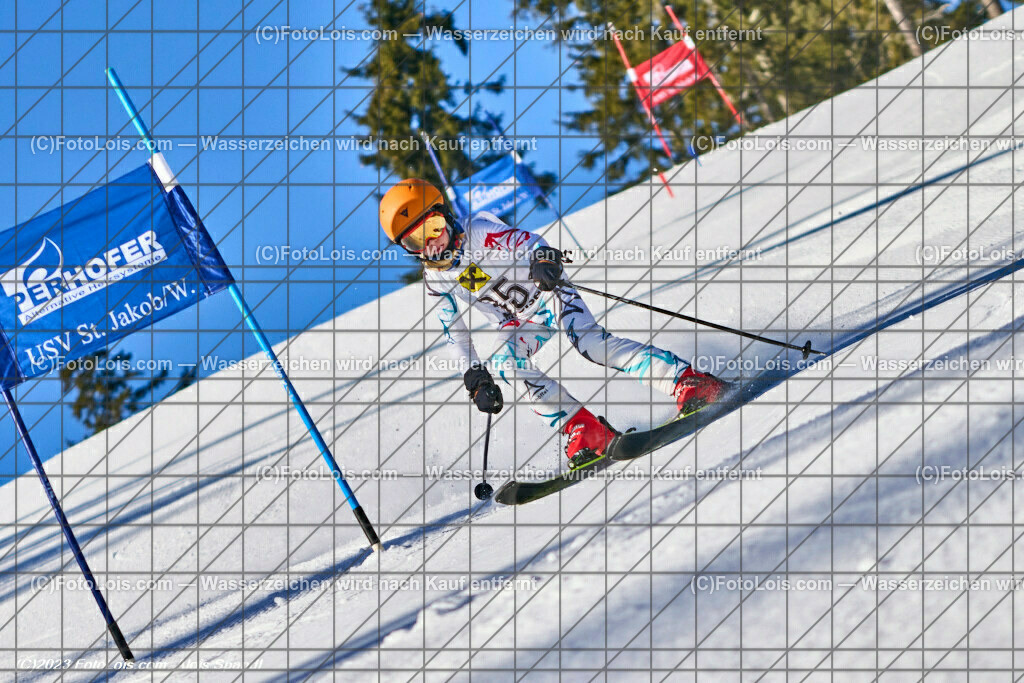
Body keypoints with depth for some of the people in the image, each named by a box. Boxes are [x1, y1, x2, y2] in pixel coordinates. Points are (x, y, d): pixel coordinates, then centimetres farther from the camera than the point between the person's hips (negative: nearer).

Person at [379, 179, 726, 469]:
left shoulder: (477, 231, -17)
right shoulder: (435, 278, 0)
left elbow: (522, 240, -31)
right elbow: (453, 330, 8)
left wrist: (542, 259, -54)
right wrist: (474, 376, -1)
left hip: (547, 295, -5)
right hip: (516, 323, 6)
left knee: (590, 342, -31)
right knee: (506, 363, -27)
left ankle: (688, 383, -37)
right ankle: (584, 431, -31)